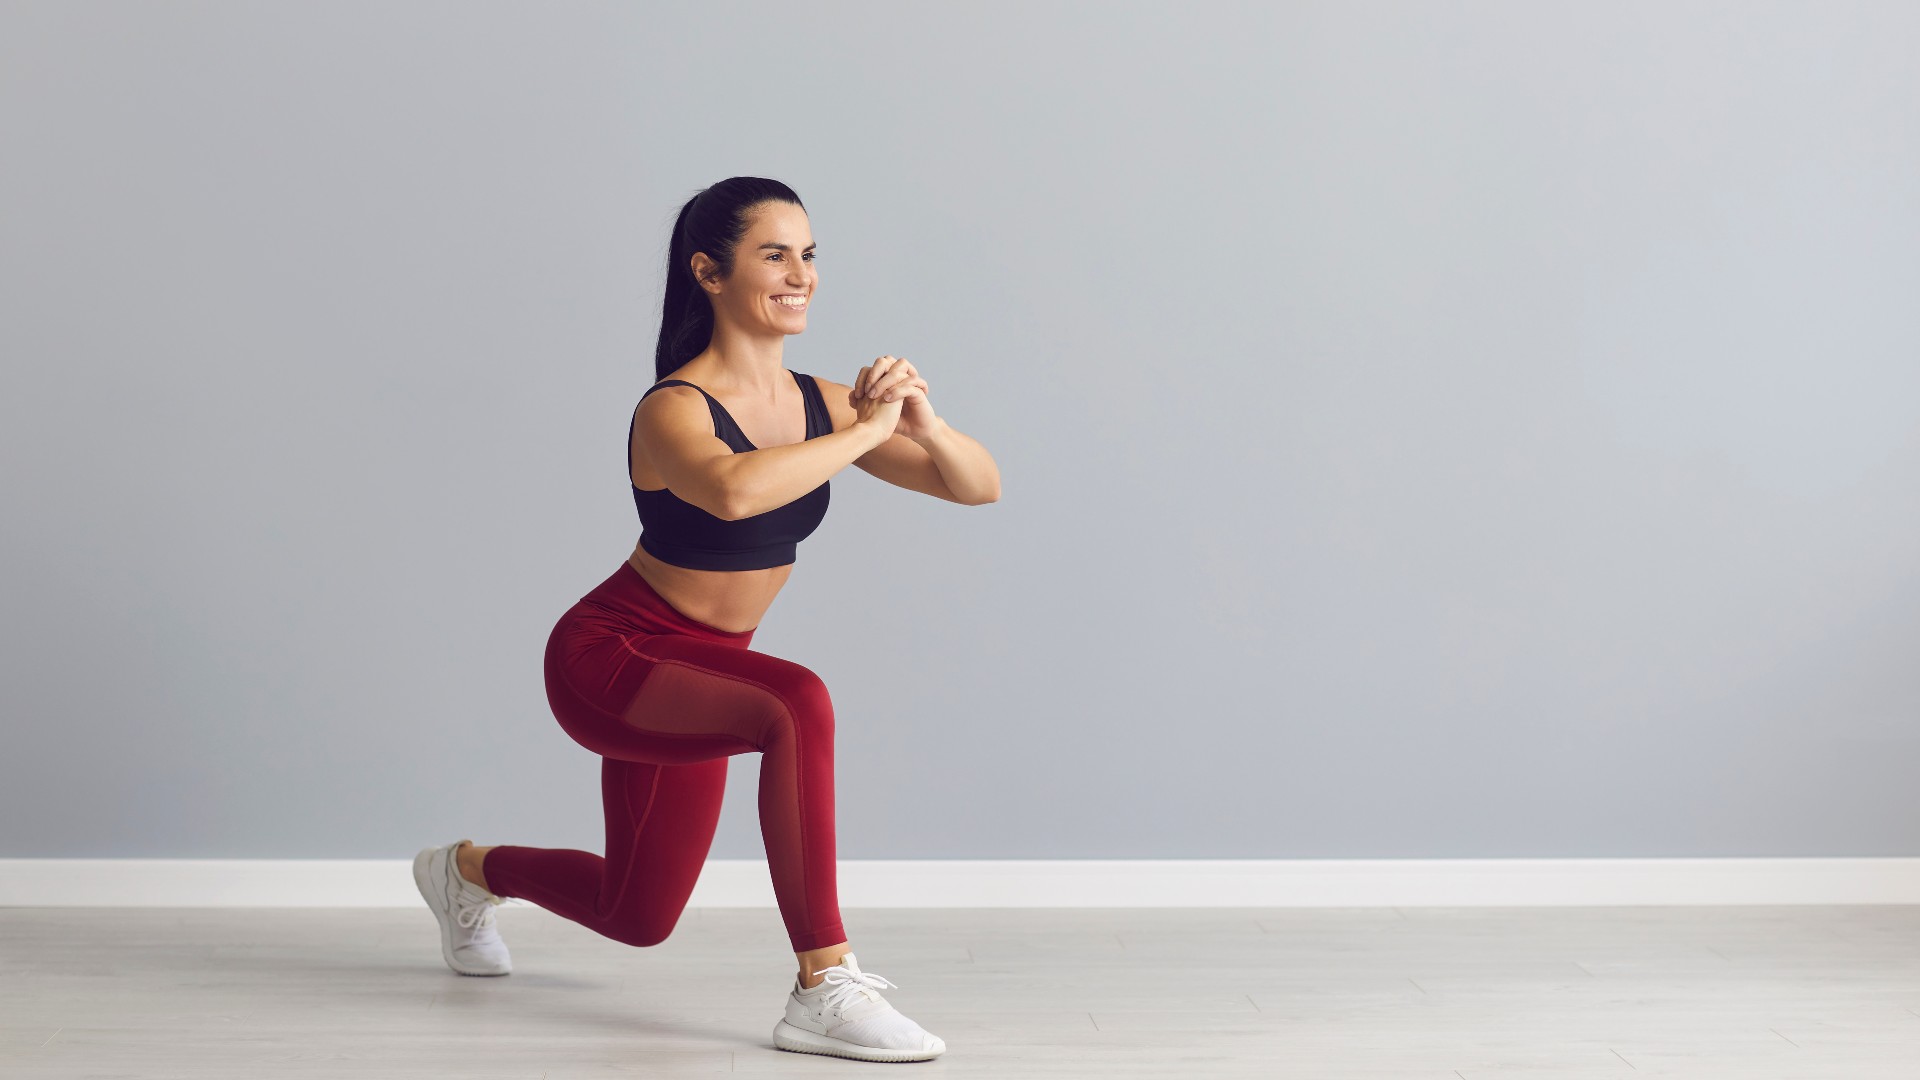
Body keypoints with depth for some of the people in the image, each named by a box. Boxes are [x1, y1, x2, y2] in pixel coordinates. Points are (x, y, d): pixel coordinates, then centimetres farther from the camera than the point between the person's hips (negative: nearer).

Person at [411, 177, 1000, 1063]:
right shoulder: (674, 409, -24)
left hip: (693, 673, 8)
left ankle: (470, 870, 52)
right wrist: (865, 431, -39)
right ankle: (823, 989, -29)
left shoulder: (820, 401, -5)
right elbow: (733, 491, -49)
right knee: (798, 704, -37)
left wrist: (925, 425, -27)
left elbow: (978, 487, -7)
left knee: (638, 917, 22)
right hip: (608, 662, -8)